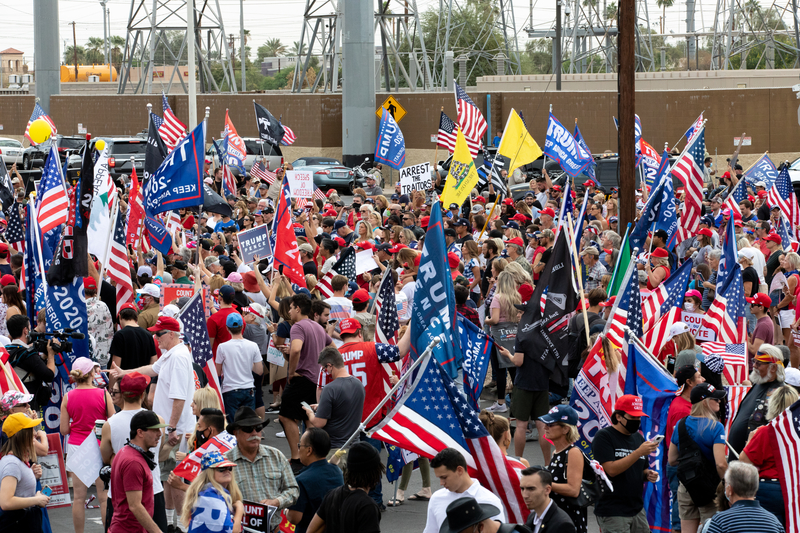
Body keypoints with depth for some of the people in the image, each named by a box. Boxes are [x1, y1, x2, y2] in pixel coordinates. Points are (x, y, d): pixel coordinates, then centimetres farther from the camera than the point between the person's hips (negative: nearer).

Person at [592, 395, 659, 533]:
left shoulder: (638, 437, 14)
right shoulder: (604, 436, -7)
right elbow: (611, 469, -19)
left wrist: (648, 475, 1)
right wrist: (639, 452, -22)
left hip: (637, 509, 7)